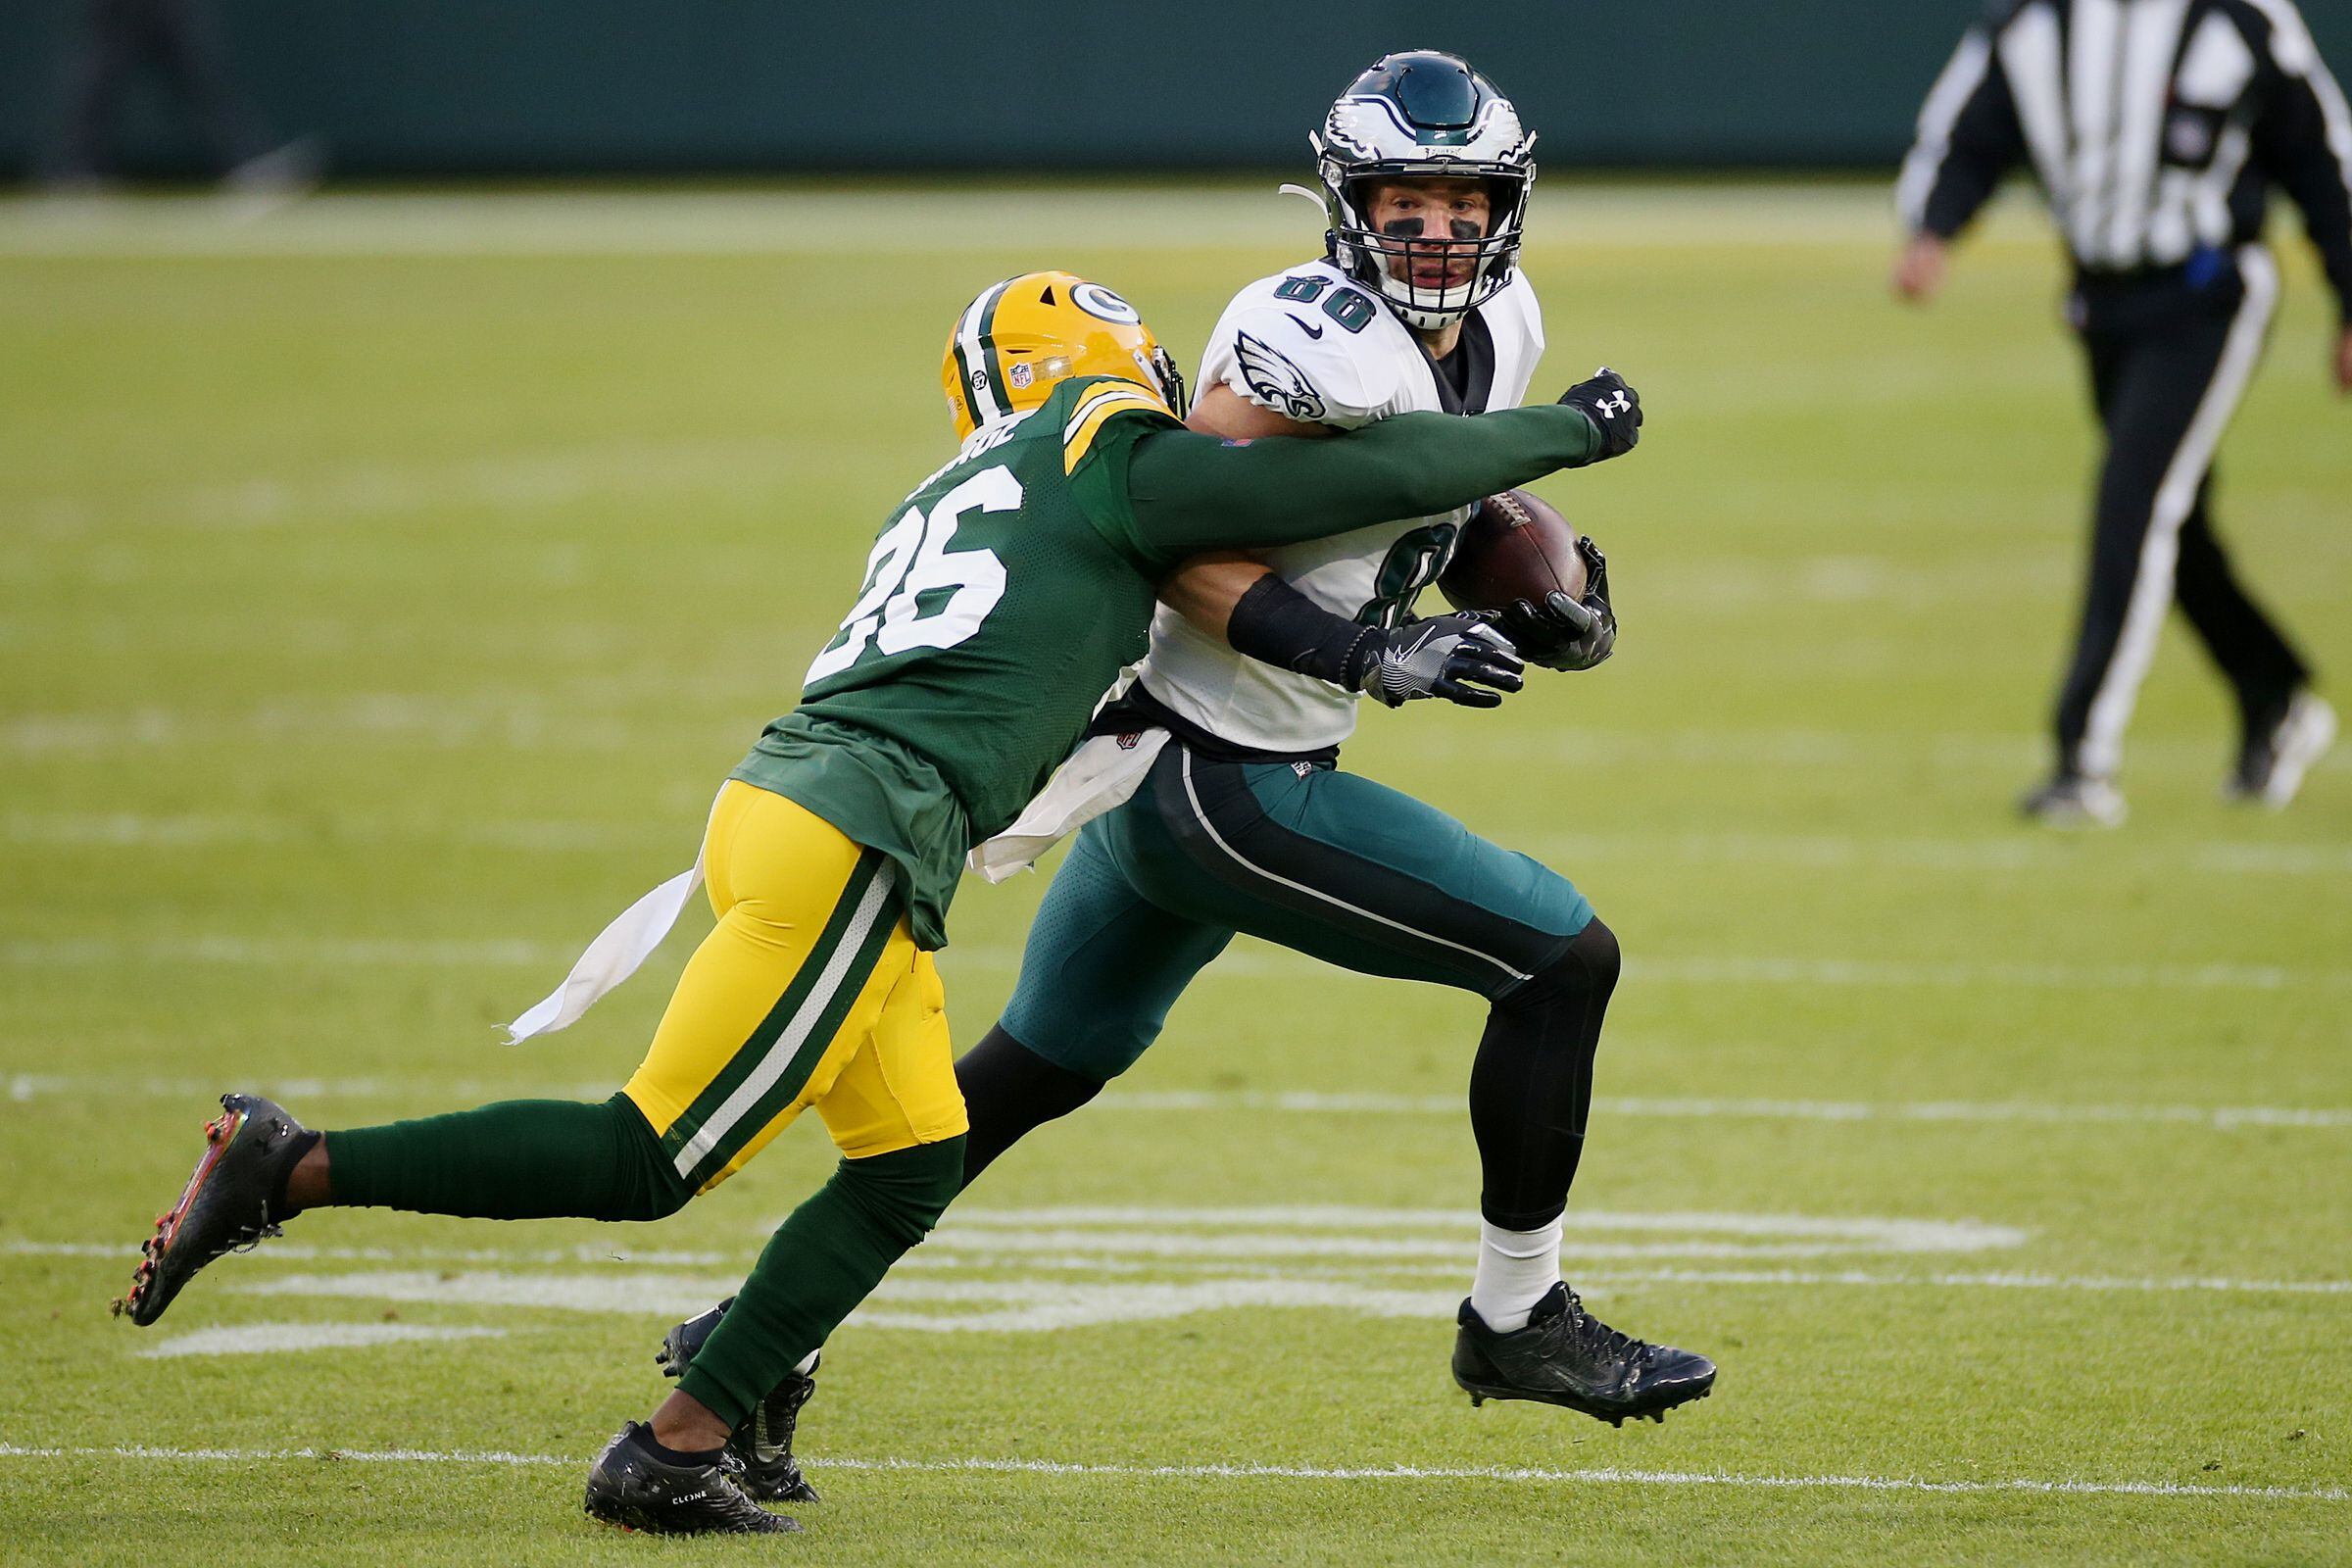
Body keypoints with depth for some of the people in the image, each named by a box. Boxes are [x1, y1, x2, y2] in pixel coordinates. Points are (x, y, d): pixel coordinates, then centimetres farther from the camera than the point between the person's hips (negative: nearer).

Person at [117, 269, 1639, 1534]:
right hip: (853, 840, -9)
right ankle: (293, 1165, -8)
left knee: (913, 1168, 11)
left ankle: (674, 1452, 7)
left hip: (785, 806, 9)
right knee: (651, 1162, -7)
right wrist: (1552, 435, 20)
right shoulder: (1116, 464, 4)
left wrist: (1370, 661, 37)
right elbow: (1375, 474, 5)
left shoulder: (957, 500, 29)